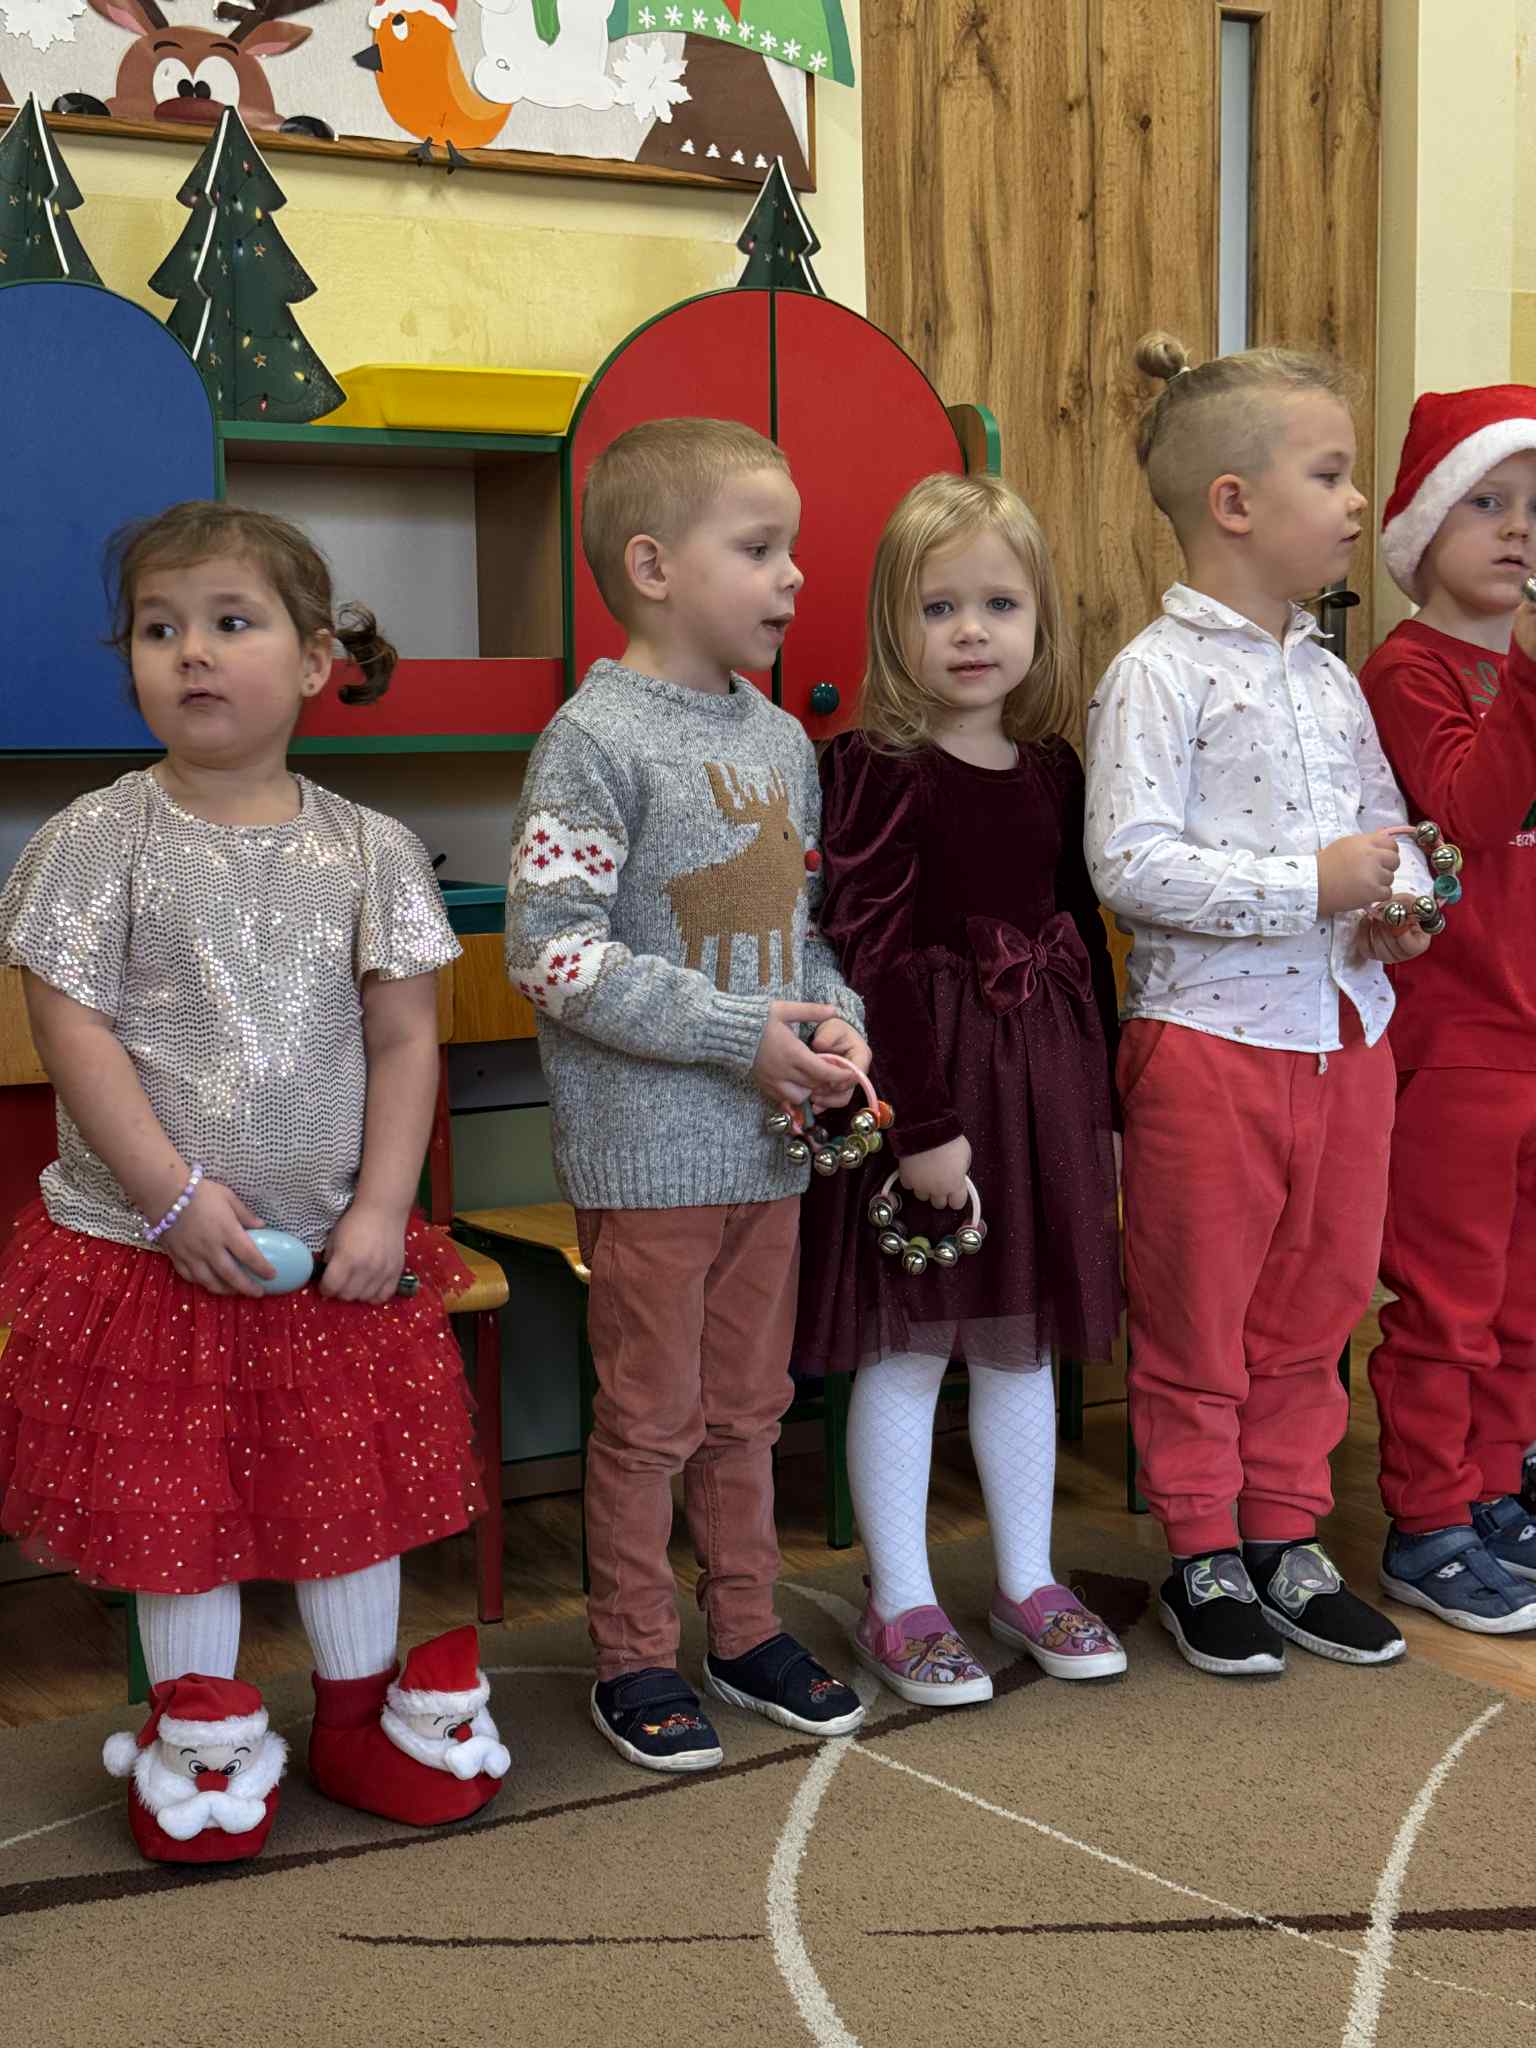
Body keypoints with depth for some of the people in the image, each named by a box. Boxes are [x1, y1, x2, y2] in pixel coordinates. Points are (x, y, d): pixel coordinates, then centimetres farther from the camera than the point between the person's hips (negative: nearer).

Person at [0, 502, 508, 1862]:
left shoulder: (368, 849, 0)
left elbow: (404, 1038, 0)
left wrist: (382, 1210, -8)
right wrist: (178, 1197, -16)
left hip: (333, 1246, 2)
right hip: (152, 1245, -2)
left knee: (354, 1486, 12)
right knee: (170, 1501, 8)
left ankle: (359, 1716, 31)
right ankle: (205, 1740, 26)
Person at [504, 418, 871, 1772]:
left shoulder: (782, 739, 10)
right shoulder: (597, 736, -13)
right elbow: (554, 952, -19)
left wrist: (835, 1021, -3)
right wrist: (742, 1037, -20)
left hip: (771, 1141, 7)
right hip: (647, 1145, -7)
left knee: (748, 1405, 17)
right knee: (650, 1415, 4)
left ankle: (747, 1631, 31)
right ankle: (636, 1660, 19)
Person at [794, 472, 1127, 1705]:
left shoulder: (1054, 769, 7)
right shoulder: (876, 772, -12)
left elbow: (1085, 941, 12)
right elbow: (871, 958, -16)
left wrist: (1100, 1101, 12)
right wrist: (924, 1121, -19)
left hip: (1044, 1081, 6)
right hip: (921, 1081, -6)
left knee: (1025, 1344, 15)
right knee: (908, 1349, 4)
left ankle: (1028, 1582, 29)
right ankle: (901, 1605, 17)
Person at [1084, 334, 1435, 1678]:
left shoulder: (1330, 679, 12)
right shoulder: (1160, 675, -11)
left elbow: (1387, 819, 22)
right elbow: (1128, 864, -19)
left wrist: (1403, 898, -1)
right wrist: (1312, 885, -21)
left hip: (1347, 1027, 7)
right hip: (1212, 1032, -7)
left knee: (1317, 1301, 15)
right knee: (1199, 1314, 6)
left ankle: (1289, 1538, 29)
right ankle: (1204, 1557, 21)